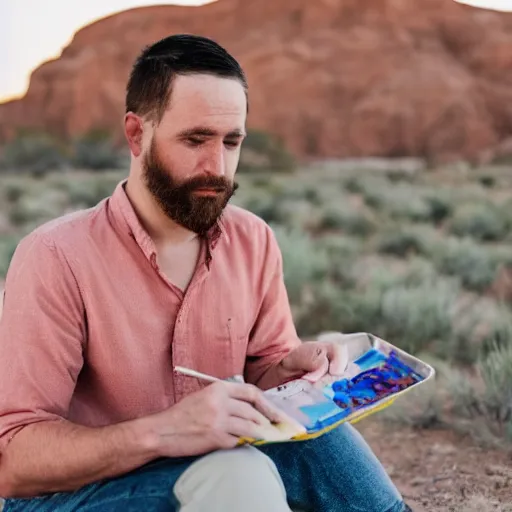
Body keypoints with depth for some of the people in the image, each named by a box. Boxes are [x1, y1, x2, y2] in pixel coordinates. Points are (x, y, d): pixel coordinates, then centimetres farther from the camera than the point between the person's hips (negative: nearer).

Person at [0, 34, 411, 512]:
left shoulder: (253, 241, -1)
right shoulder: (56, 258, -18)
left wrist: (289, 371, -15)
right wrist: (160, 431, -37)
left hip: (213, 467, 5)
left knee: (317, 440, -23)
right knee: (238, 472, -32)